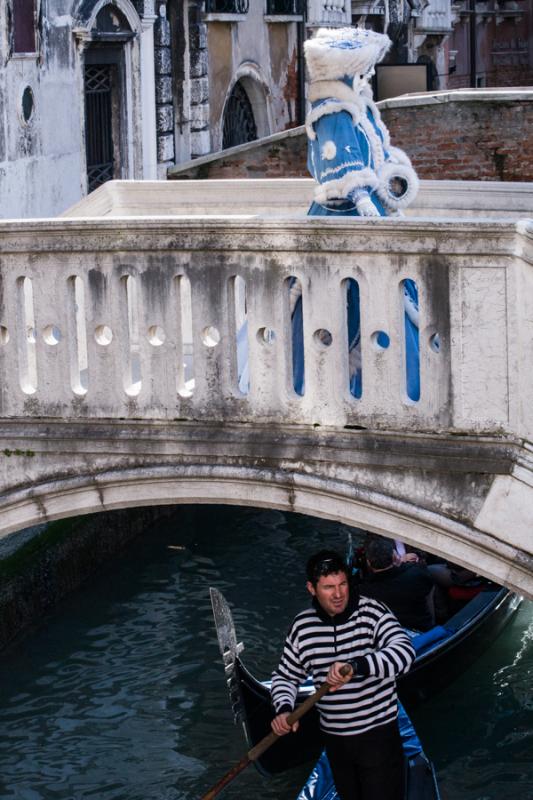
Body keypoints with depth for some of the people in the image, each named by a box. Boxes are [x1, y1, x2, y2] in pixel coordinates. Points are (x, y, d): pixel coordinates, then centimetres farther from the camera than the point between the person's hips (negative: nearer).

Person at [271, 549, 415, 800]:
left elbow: (404, 652, -30)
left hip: (378, 734, -4)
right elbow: (285, 676, 9)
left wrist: (356, 666, -45)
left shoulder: (371, 613, -14)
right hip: (335, 739, 4)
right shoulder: (302, 626, -2)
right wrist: (283, 709, -12)